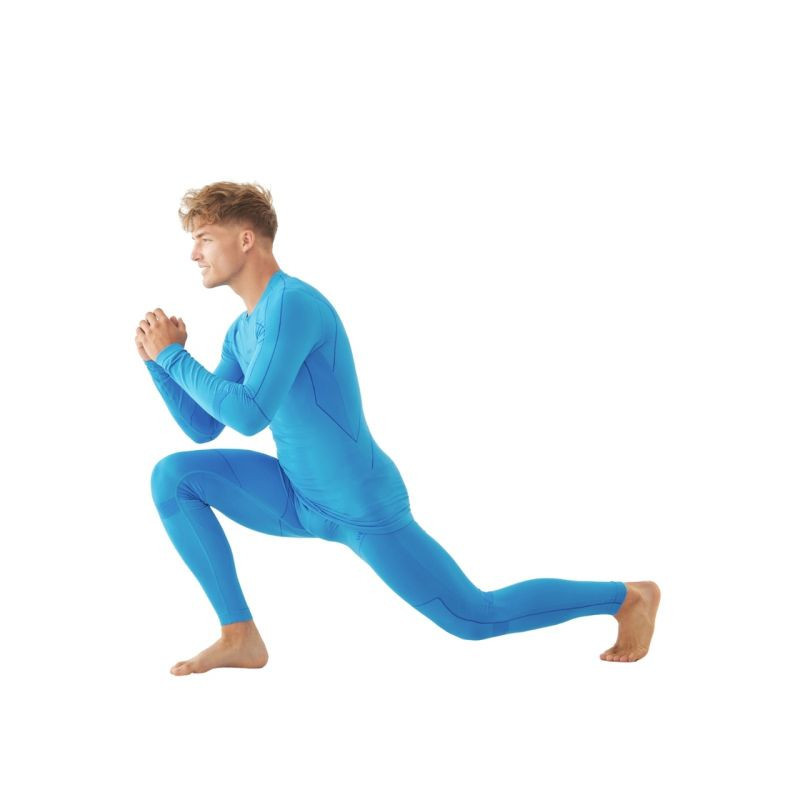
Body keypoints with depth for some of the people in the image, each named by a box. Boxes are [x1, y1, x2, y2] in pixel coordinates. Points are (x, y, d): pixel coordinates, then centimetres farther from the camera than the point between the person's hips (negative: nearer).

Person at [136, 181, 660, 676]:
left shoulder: (294, 302, -23)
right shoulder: (242, 331, 7)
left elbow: (248, 415, -30)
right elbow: (202, 426, 12)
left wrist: (174, 354, -20)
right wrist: (160, 360, -1)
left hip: (364, 508, -8)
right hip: (300, 499, 8)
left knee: (475, 618, 1)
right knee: (174, 476, -3)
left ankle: (628, 596, 19)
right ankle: (241, 635, -1)